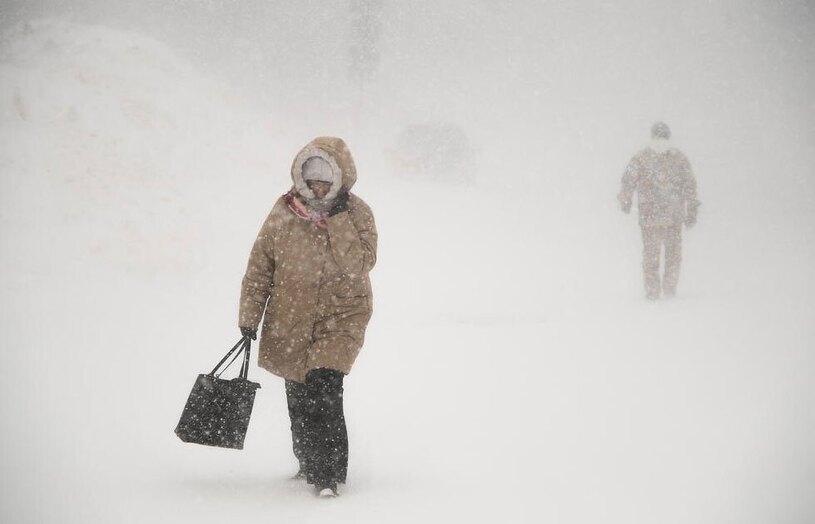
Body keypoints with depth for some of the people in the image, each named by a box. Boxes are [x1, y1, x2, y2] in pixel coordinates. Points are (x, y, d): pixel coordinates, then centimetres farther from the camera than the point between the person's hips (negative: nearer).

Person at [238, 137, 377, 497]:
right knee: (298, 399, 13)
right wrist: (249, 317, 3)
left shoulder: (357, 214, -5)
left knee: (323, 392, -19)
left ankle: (327, 476, -13)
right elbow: (259, 267, 5)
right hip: (290, 321, 3)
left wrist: (338, 220, -21)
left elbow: (359, 265, -15)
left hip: (341, 318, -3)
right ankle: (308, 463, 35)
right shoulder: (284, 213, -2)